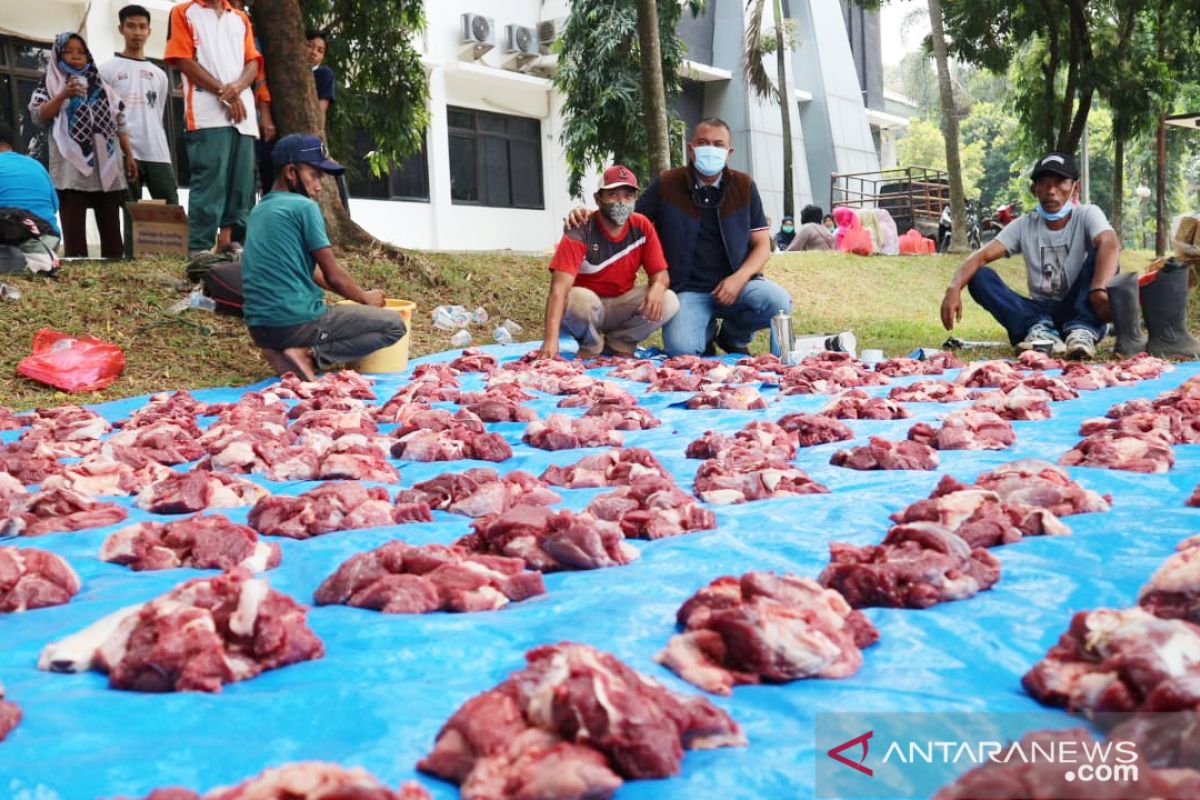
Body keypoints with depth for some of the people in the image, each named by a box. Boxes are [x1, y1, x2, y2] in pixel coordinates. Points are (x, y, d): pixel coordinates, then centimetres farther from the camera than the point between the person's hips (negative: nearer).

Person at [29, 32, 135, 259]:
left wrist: (129, 156, 9)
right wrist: (62, 95, -14)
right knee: (74, 231, -7)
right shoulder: (52, 83, 10)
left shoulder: (101, 86, 19)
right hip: (72, 168, -3)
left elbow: (119, 123, 17)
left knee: (111, 229, 1)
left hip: (106, 166, 3)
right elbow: (37, 116, -2)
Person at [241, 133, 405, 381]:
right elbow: (333, 275, -6)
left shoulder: (259, 210, 17)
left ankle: (283, 350, 8)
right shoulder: (304, 207, -8)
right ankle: (309, 355, -12)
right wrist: (366, 298, 13)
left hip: (259, 327, 8)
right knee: (394, 325, -1)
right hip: (296, 322, -8)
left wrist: (359, 294, 22)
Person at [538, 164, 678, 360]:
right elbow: (559, 288, -31)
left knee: (669, 302, -22)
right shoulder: (580, 232, -21)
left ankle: (618, 344, 2)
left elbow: (660, 273, -4)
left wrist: (657, 287, -33)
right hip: (588, 306, -4)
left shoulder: (642, 227, -7)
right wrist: (551, 339, -45)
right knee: (580, 300, -38)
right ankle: (591, 345, -3)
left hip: (621, 307, 4)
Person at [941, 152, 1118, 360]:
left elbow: (1110, 245, -26)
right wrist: (954, 288, -31)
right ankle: (1041, 330, -31)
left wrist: (1099, 291, -47)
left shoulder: (1087, 216, -5)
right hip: (1039, 313, 3)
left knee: (1099, 255, -25)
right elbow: (981, 256, -10)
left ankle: (1081, 330, -32)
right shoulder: (1024, 225, 3)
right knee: (980, 276, -16)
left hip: (1080, 313, -2)